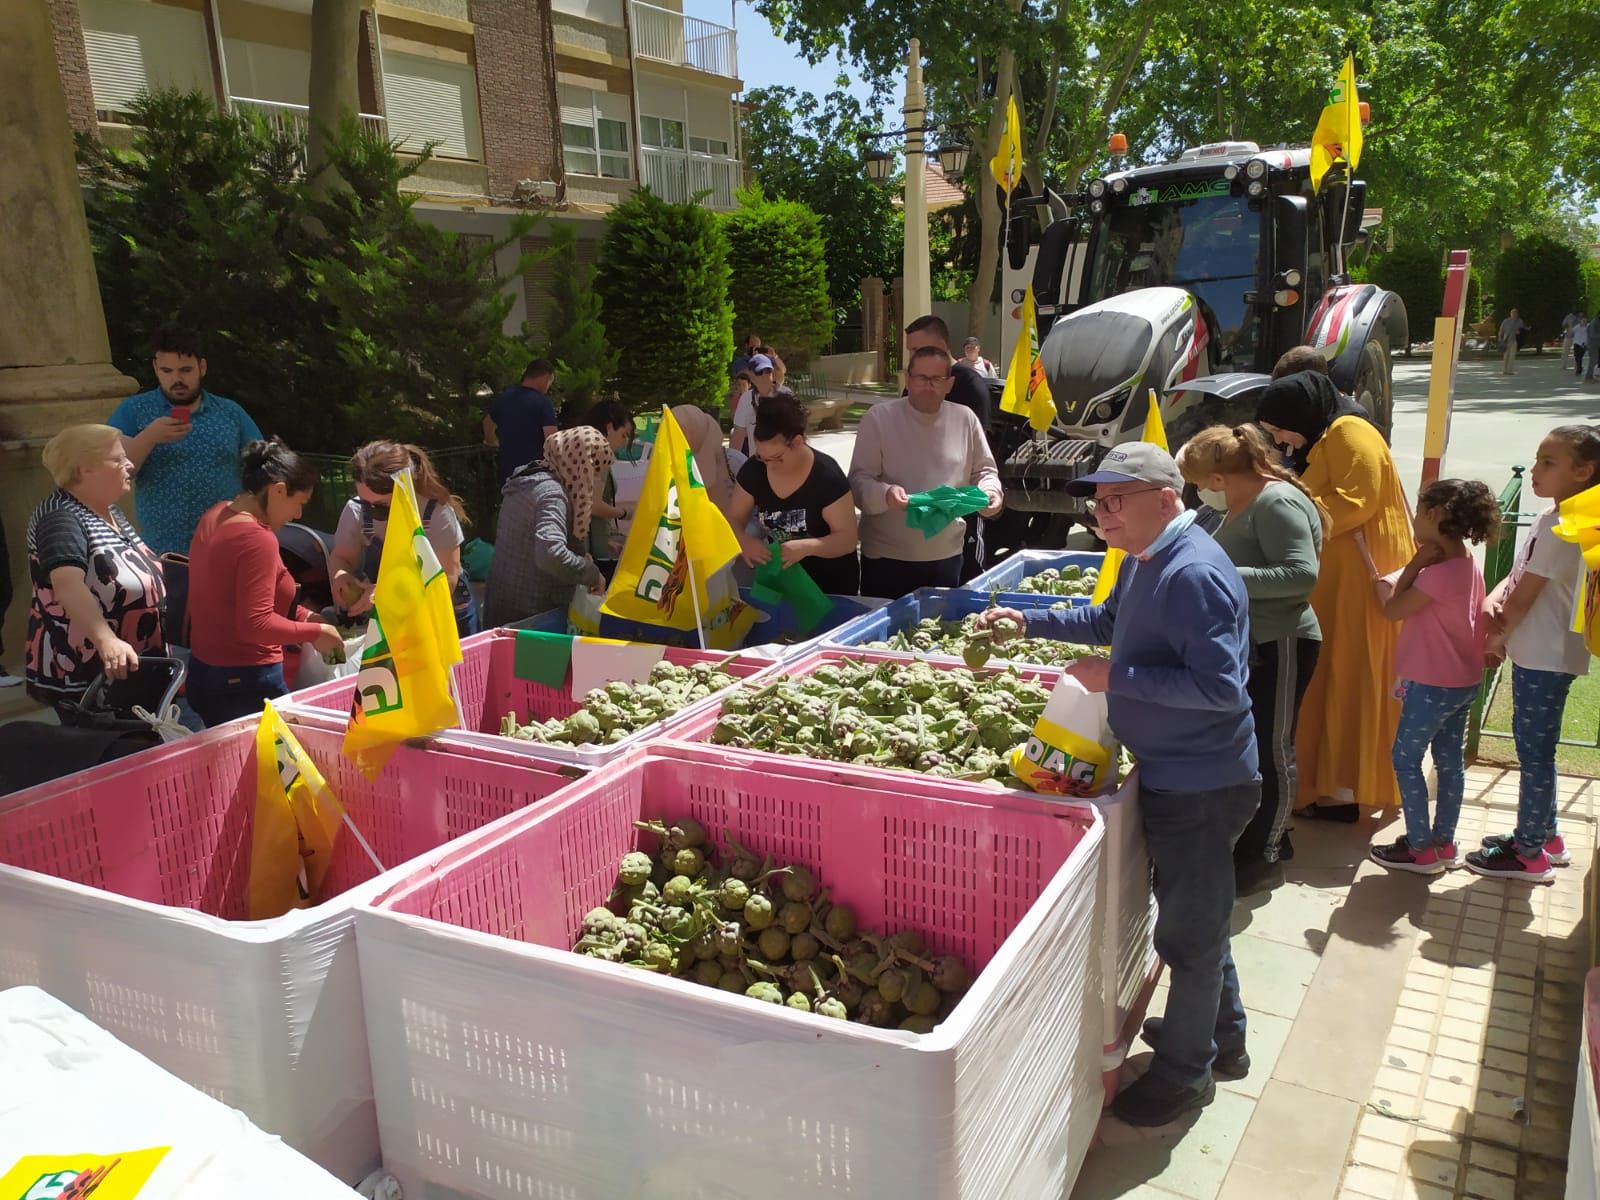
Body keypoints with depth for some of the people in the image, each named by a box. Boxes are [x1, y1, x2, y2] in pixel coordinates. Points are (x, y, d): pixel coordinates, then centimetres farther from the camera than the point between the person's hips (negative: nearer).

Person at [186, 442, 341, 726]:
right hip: (245, 682, -9)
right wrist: (315, 632, -13)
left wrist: (302, 615, 10)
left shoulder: (216, 516, 7)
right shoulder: (257, 538, -22)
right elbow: (256, 625, -24)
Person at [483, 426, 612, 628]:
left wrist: (579, 556, 14)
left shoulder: (529, 480, 9)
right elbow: (551, 555, -36)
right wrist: (592, 573, -21)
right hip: (533, 614, -9)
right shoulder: (552, 493, -20)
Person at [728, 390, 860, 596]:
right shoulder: (753, 470, -11)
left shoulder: (827, 476, -23)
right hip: (779, 579, 4)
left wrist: (806, 547, -39)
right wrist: (744, 540, -26)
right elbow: (733, 519, -3)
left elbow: (848, 539, -22)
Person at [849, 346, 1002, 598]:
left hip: (947, 555, 3)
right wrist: (885, 494, -29)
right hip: (887, 556, -3)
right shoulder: (879, 417, -5)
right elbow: (859, 479, -8)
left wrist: (990, 490, -7)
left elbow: (983, 470, 16)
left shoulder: (965, 419, 5)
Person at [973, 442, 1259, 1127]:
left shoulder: (1193, 575, -27)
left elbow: (1220, 686, -31)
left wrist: (1116, 677, -25)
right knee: (1198, 912, 25)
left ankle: (1185, 1070, 29)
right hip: (1172, 774, 10)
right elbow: (1111, 620, 22)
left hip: (1198, 785, -10)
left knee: (1189, 926, 8)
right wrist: (1030, 622, 11)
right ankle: (1222, 1036, 46)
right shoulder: (1145, 560, 6)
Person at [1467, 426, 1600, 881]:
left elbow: (1524, 597, -17)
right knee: (1535, 747, 19)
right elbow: (1516, 576, 12)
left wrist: (1497, 636, -3)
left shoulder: (1561, 526, -19)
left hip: (1546, 658, -10)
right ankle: (1546, 836, 33)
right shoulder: (1553, 518, 11)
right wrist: (1491, 604, -7)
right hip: (1535, 653, 10)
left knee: (1534, 752, 0)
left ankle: (1528, 854, 10)